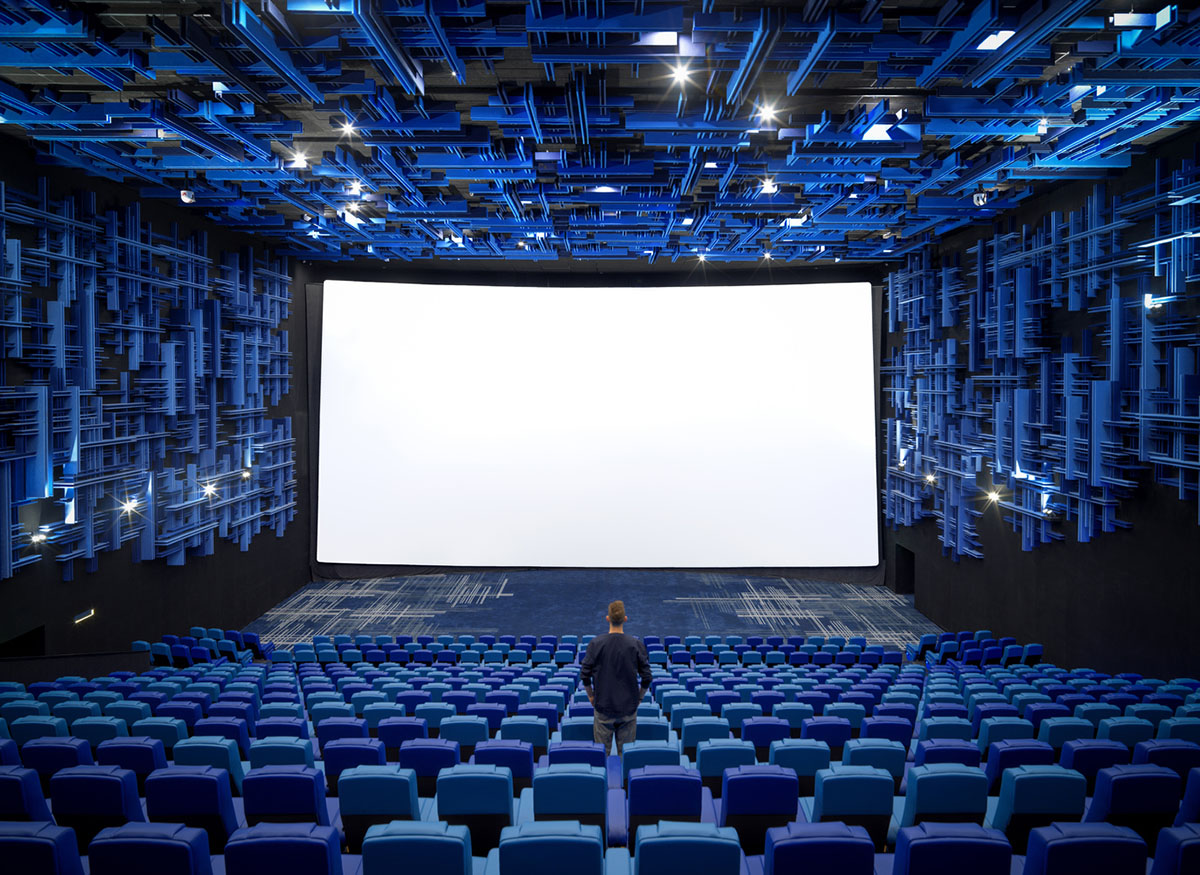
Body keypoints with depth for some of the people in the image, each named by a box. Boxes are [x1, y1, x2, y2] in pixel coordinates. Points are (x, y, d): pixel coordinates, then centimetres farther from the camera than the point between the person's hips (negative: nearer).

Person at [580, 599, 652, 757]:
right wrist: (639, 697, 11)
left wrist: (591, 696, 11)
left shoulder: (596, 643, -8)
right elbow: (646, 677, -4)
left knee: (602, 752, 9)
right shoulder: (636, 644, -7)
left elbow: (585, 675, -5)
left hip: (603, 705, 0)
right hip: (628, 708, 0)